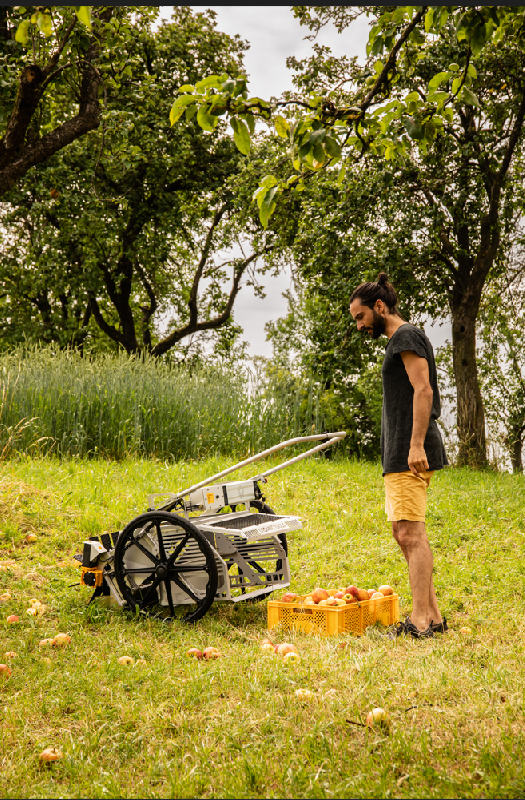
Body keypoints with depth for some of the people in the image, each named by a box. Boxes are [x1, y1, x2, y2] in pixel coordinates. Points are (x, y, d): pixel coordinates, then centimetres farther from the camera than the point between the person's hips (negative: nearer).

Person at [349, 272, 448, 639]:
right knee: (405, 534, 10)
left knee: (411, 534, -13)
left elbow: (423, 390, -17)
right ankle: (433, 615, 14)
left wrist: (416, 445, -23)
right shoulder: (402, 340, 24)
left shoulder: (406, 335, -6)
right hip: (402, 456, 10)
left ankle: (420, 621, -12)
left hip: (410, 454, -10)